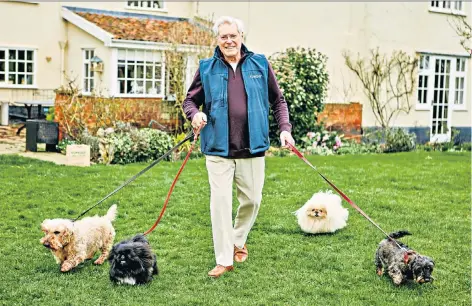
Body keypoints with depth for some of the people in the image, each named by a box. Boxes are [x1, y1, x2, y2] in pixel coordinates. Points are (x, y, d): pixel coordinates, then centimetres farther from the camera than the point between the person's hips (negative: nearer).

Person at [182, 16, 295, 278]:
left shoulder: (260, 64, 5)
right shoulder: (207, 68, 4)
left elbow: (278, 100, 11)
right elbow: (190, 100, 10)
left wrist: (284, 128, -1)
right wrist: (195, 114, -13)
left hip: (252, 148, 2)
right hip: (218, 149, -1)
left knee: (252, 200, 10)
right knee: (220, 202, -3)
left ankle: (238, 241, 36)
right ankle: (224, 260, 6)